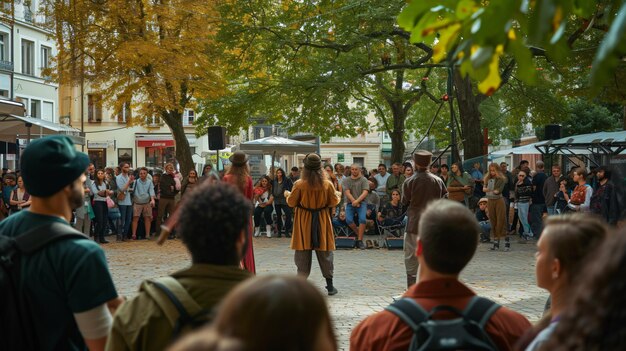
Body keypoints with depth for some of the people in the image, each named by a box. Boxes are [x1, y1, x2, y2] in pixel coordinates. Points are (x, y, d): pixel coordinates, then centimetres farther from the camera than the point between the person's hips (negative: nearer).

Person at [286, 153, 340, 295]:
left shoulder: (299, 185, -12)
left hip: (304, 223, -1)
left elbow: (291, 202, -4)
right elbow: (334, 202, -1)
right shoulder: (327, 184, -9)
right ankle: (330, 286, 13)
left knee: (303, 254, 6)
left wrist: (287, 195, 17)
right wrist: (338, 195, 21)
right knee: (325, 254, 10)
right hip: (322, 222, 1)